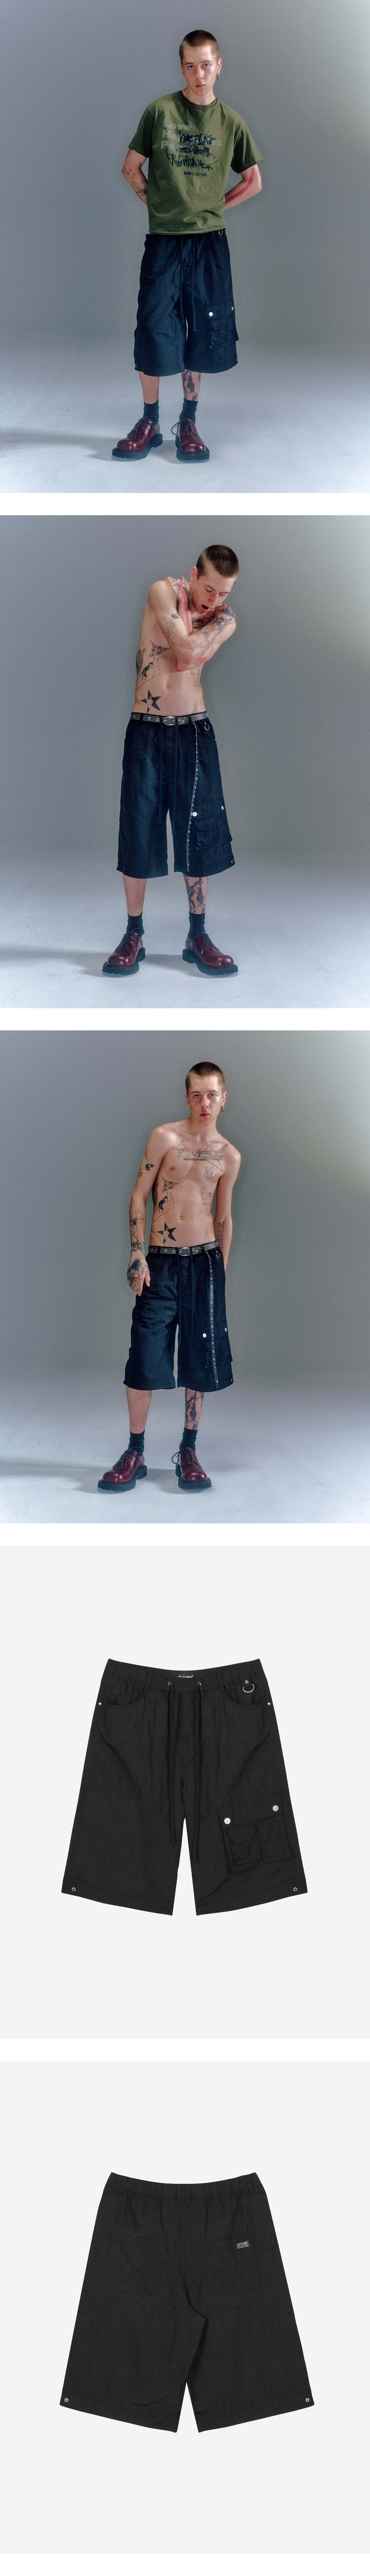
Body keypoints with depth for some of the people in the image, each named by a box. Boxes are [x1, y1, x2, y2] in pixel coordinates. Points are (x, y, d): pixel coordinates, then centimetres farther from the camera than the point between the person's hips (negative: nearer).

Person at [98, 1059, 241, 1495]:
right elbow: (139, 1196, 0)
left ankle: (188, 1452, 15)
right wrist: (137, 1252, -8)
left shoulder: (229, 1156, 7)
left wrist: (221, 1272, 13)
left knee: (200, 1359, 4)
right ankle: (135, 1454, 5)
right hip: (161, 1262, -2)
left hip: (204, 1262, 2)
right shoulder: (166, 1137, -1)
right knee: (144, 1357, -4)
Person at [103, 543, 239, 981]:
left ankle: (198, 936, 12)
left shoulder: (225, 620, 3)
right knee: (138, 833, -1)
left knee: (200, 834, 2)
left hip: (194, 732, 2)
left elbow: (190, 656, -15)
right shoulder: (163, 592, -4)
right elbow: (187, 650, -17)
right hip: (147, 731, -2)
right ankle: (134, 936, 8)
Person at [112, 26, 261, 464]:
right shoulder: (160, 111, 0)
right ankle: (149, 423, 8)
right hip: (163, 242, -1)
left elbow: (253, 182, 13)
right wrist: (158, 203, -1)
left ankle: (188, 423, 15)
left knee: (202, 334, 4)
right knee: (153, 332, -4)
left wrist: (215, 207, 4)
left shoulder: (230, 121, 4)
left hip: (209, 243, 1)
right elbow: (132, 167, 7)